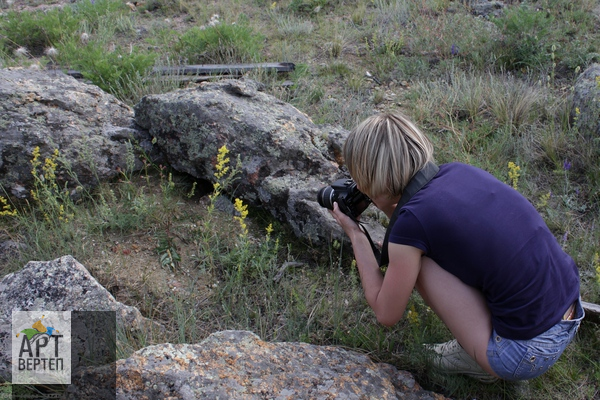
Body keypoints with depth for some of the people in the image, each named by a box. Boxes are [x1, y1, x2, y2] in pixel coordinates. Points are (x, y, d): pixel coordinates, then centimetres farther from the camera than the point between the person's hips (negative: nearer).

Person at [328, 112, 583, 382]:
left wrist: (355, 235, 2)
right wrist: (389, 208, 15)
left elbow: (386, 315, -3)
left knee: (420, 262, -4)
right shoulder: (458, 171, 2)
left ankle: (476, 360, 8)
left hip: (529, 352, -8)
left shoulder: (412, 220, -18)